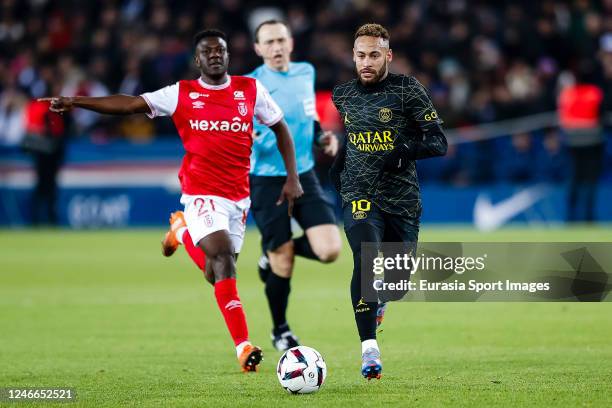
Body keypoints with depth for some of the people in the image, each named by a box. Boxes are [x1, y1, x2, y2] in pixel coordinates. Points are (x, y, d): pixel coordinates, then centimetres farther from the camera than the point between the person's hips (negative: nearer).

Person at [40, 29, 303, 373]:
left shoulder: (251, 90, 4)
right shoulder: (182, 94, -1)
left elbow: (281, 128, 14)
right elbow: (131, 104, -5)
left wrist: (293, 177, 7)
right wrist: (76, 102, -13)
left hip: (239, 195, 4)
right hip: (202, 193, -4)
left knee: (218, 274, 11)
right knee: (223, 257, -23)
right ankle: (244, 347, -26)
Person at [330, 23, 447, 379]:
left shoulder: (408, 90, -6)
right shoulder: (343, 95, 6)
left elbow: (438, 143, -9)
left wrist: (404, 150, -24)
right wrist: (336, 169, 15)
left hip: (402, 199, 0)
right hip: (360, 194, 0)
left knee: (397, 286, 7)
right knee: (366, 258, -27)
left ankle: (379, 300, 47)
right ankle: (369, 350, -28)